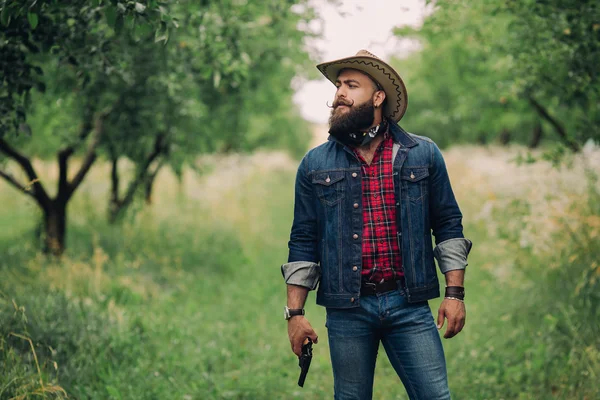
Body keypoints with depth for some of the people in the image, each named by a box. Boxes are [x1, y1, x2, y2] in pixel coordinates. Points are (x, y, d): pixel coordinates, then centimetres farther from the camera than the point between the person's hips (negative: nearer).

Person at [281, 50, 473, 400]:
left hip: (409, 305, 0)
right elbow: (303, 241, 6)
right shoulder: (315, 164, 5)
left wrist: (455, 292, 0)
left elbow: (448, 225, 7)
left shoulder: (424, 154, 4)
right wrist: (295, 312, 1)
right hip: (346, 308, 1)